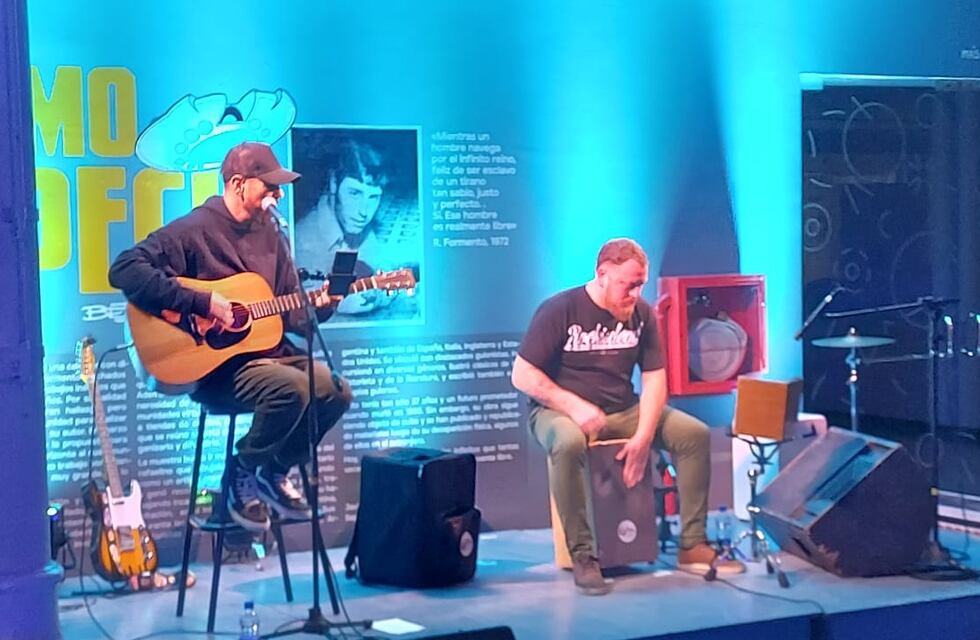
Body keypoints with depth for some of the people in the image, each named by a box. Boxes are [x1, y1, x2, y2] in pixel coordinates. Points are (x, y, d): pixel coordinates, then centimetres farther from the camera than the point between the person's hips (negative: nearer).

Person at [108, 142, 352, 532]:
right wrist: (203, 303, -25)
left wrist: (316, 307, -8)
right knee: (294, 388, -29)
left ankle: (276, 471, 8)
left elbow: (289, 311, 16)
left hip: (268, 351, 8)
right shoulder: (195, 230, -11)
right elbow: (124, 269, -22)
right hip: (211, 364, -8)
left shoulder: (269, 235, 12)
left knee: (336, 390, -10)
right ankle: (241, 476, -6)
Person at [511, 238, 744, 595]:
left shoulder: (641, 314, 2)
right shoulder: (559, 310, -12)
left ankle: (692, 545, -4)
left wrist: (644, 435, -15)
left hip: (623, 410, 5)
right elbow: (522, 375, -13)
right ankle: (582, 556, -30)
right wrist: (574, 406, -23)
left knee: (694, 433, -12)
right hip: (560, 411, -5)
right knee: (568, 443, -40)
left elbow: (654, 379, 0)